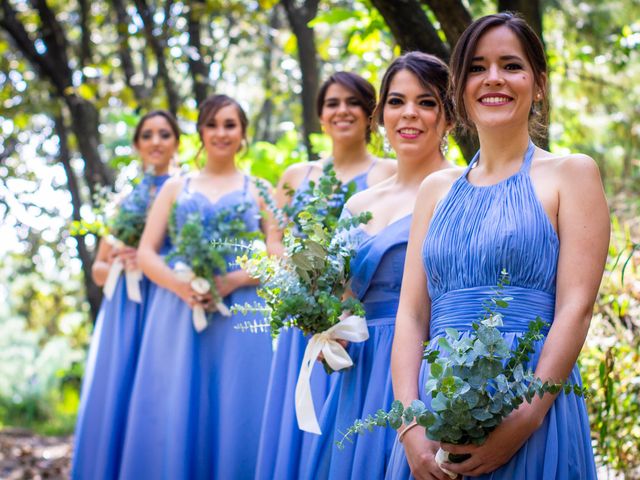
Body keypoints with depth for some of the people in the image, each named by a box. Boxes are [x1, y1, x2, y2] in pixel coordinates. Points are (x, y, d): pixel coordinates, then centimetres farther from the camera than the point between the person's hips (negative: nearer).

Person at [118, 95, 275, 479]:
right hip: (179, 314, 1)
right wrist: (181, 286, -12)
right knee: (175, 417, -2)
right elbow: (146, 253, 7)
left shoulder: (258, 190, 12)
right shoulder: (176, 188, 15)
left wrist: (233, 280, -13)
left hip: (240, 316, -1)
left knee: (235, 419, -4)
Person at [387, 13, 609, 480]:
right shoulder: (437, 188, 13)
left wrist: (522, 422, -17)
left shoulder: (571, 173, 2)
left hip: (531, 410, -3)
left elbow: (575, 308, -7)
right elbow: (412, 314, 6)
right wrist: (411, 427, -8)